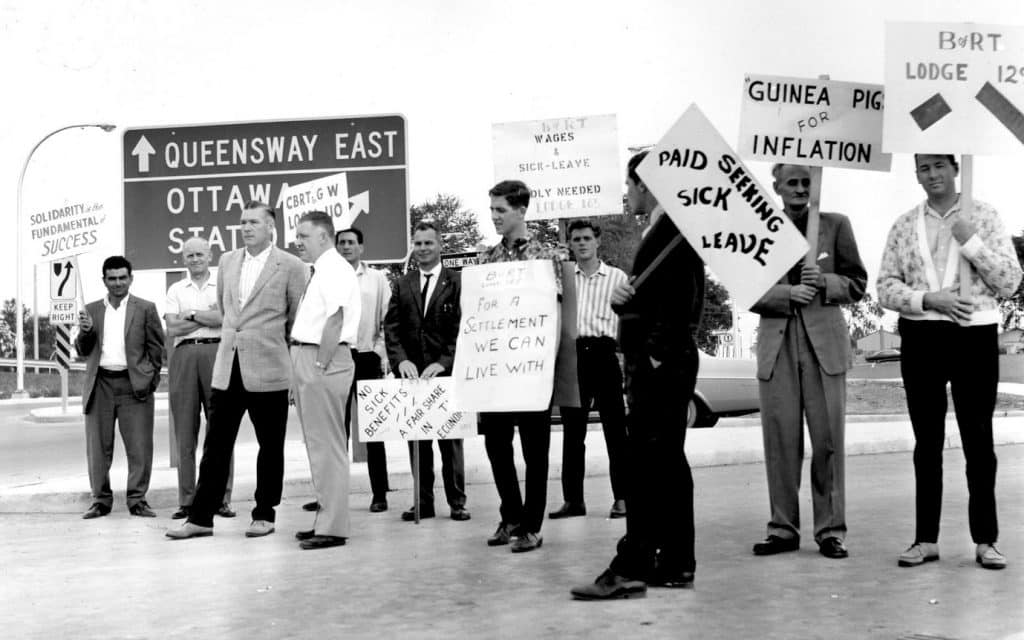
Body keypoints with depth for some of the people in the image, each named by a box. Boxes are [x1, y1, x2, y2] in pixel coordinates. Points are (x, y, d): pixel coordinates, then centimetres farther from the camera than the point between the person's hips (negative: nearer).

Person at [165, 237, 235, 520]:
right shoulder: (176, 290, 16)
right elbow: (172, 328, 3)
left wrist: (192, 314, -1)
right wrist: (210, 317, -1)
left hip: (216, 352, -2)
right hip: (184, 354, 2)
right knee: (185, 430, 1)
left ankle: (221, 498, 2)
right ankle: (186, 500, 5)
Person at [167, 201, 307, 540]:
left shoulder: (290, 266, -5)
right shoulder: (227, 261, 11)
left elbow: (297, 318, 2)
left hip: (268, 370, -4)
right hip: (228, 368, 4)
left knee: (270, 446, 6)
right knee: (215, 445, 5)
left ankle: (264, 515, 18)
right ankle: (200, 517, 10)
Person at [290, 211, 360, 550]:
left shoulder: (334, 269, -11)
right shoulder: (320, 271, 19)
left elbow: (335, 321, -20)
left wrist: (320, 367, -23)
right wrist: (308, 370, 15)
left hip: (323, 360, -10)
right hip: (305, 357, 10)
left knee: (327, 445, -6)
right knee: (318, 443, 15)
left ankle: (333, 527, -1)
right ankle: (326, 518, 25)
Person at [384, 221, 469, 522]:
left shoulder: (457, 282, -2)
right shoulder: (402, 285, 10)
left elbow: (461, 329, -7)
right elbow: (391, 327, 5)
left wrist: (443, 362, -17)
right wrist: (401, 360, -10)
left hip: (445, 372, -3)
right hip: (411, 372, 4)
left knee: (450, 438, 4)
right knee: (417, 439, 7)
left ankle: (457, 501, 12)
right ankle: (423, 501, 14)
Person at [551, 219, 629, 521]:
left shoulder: (617, 277, 8)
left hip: (604, 352, -2)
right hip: (572, 354, 2)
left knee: (615, 428, -1)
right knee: (572, 430, 4)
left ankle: (621, 497, 5)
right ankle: (573, 498, 10)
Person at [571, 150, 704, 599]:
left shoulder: (675, 230, -10)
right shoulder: (655, 232, 20)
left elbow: (686, 300, -19)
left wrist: (658, 355, -21)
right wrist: (621, 300, 1)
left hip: (663, 364, -10)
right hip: (651, 364, 10)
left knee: (645, 462, -11)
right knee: (667, 462, 11)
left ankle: (631, 569, -10)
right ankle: (675, 564, 16)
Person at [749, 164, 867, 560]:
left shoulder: (836, 225, 9)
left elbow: (857, 284, 9)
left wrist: (825, 282, -10)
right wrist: (787, 293, -11)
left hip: (824, 342, -1)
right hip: (776, 344, 1)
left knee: (829, 438, 0)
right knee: (780, 438, 2)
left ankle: (831, 530, 10)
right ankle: (782, 528, 12)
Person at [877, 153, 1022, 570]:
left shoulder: (983, 216, 5)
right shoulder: (904, 225, 9)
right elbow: (886, 288, 4)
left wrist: (971, 242, -12)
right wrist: (928, 299, -12)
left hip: (975, 336, -1)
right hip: (921, 337, 2)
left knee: (978, 440, 1)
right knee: (927, 442, 7)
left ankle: (985, 540, 10)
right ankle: (926, 539, 13)